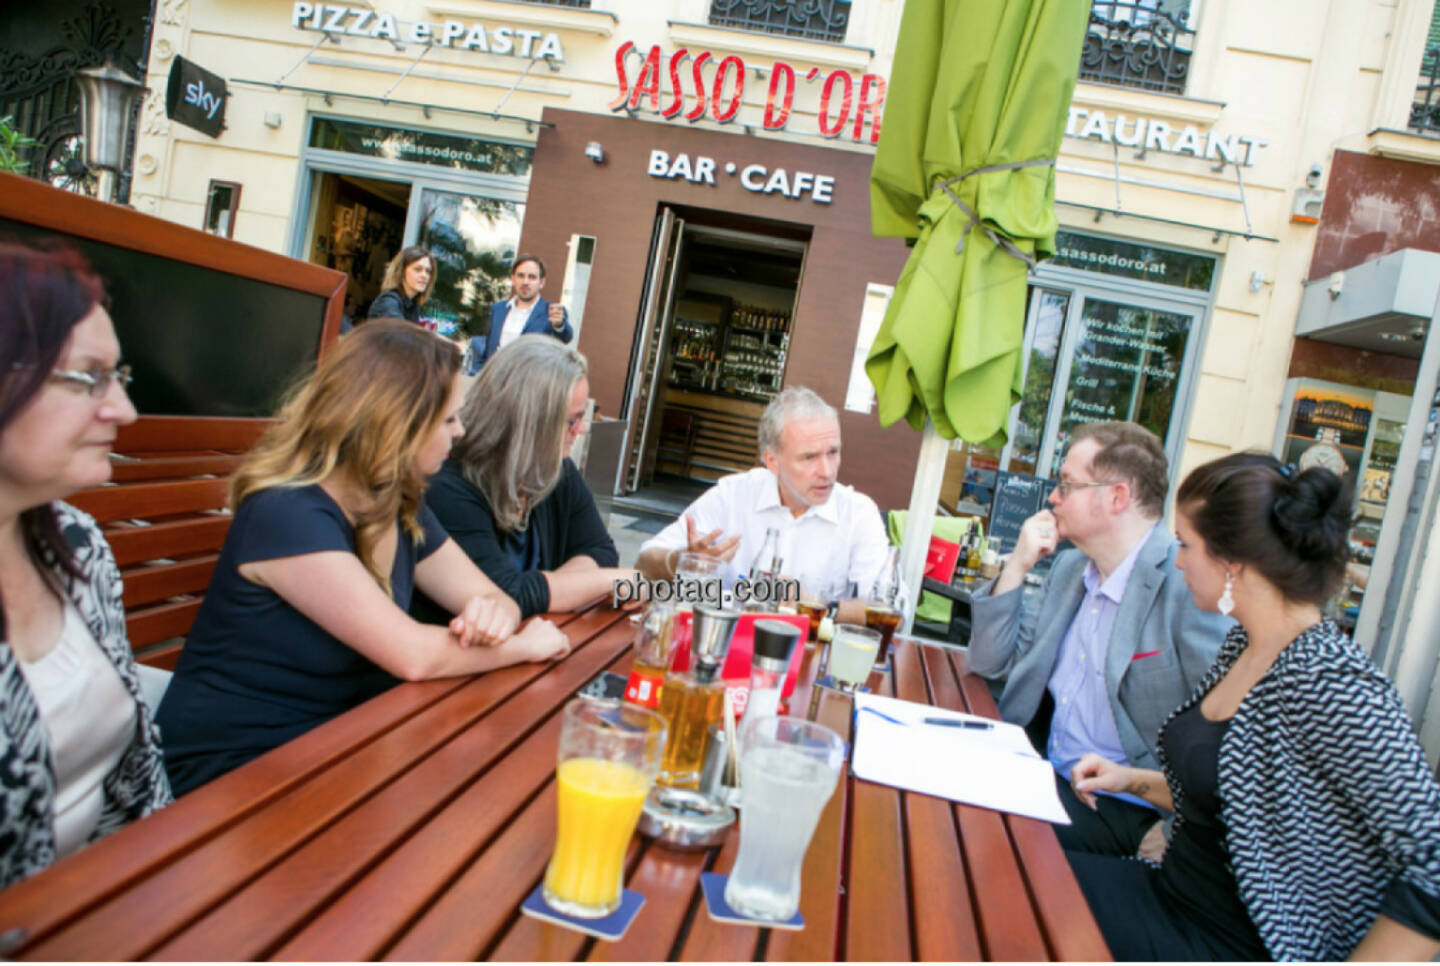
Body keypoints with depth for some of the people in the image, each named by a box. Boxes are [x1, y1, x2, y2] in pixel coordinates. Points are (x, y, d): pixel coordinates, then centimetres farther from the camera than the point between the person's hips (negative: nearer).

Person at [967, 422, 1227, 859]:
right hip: (1048, 773, 7)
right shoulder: (1069, 567, 8)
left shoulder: (1188, 582, -19)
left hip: (1128, 811, -7)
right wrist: (1017, 567, -1)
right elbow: (993, 664, 10)